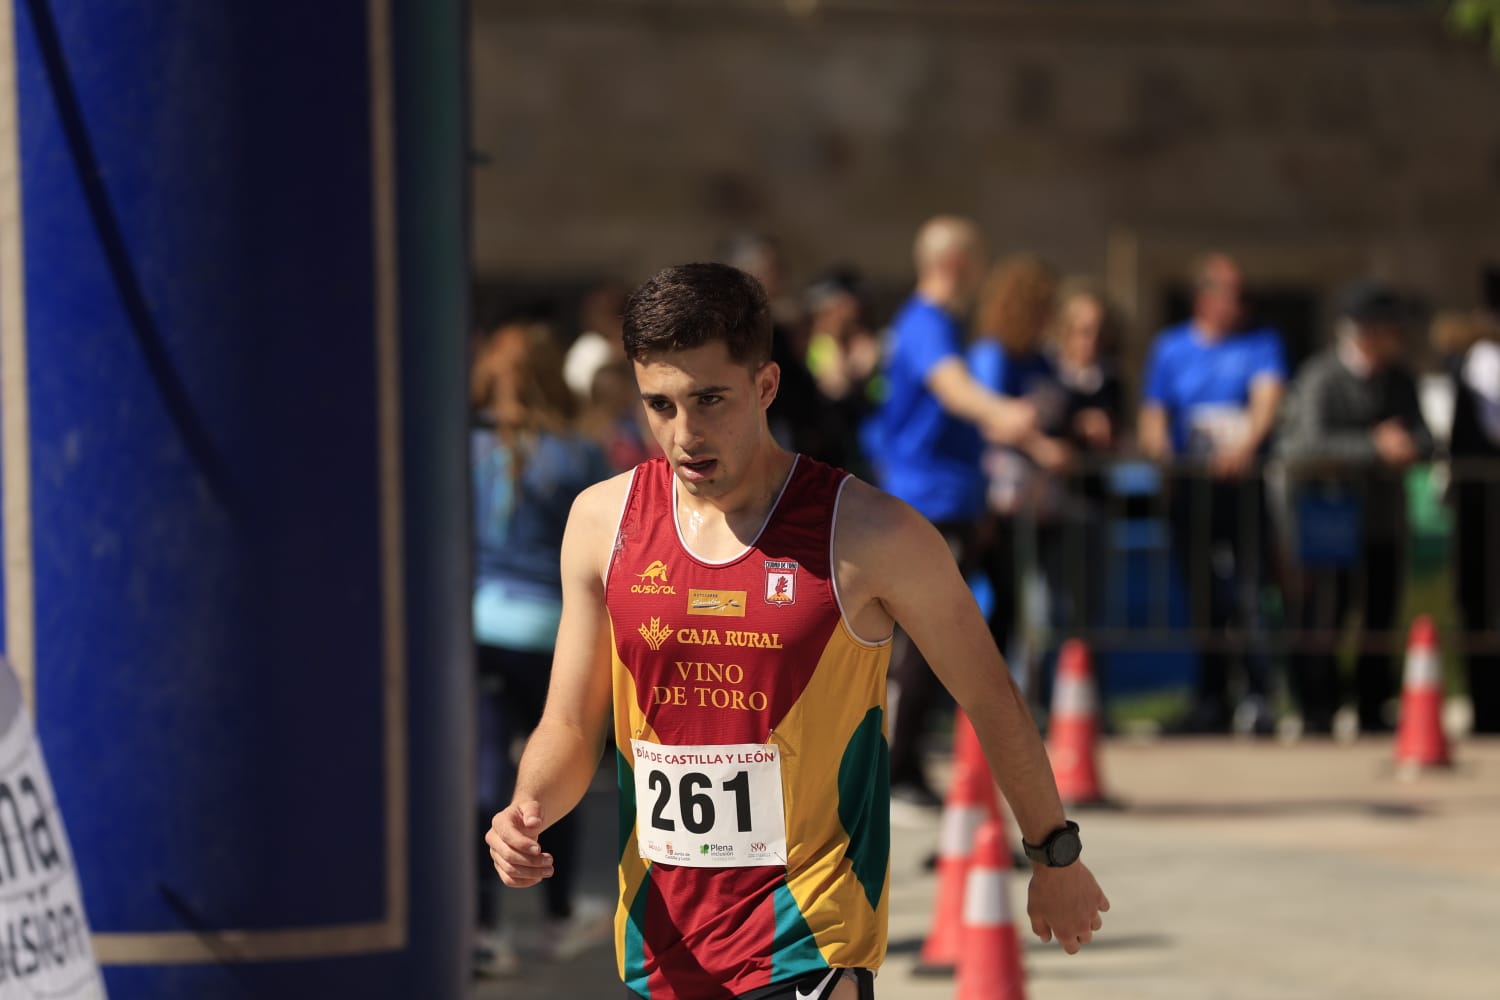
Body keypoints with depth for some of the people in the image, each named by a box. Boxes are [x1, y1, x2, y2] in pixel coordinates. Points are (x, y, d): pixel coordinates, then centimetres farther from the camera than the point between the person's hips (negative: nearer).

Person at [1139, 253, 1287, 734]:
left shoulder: (1260, 343, 6)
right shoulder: (1170, 347, 13)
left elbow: (1267, 395, -10)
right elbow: (1153, 415, 10)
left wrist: (1246, 443, -28)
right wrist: (1157, 447, -12)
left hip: (1245, 481, -2)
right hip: (1191, 488, 2)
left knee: (1250, 593, -12)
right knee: (1204, 598, 4)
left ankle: (1259, 697, -10)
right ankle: (1210, 700, 10)